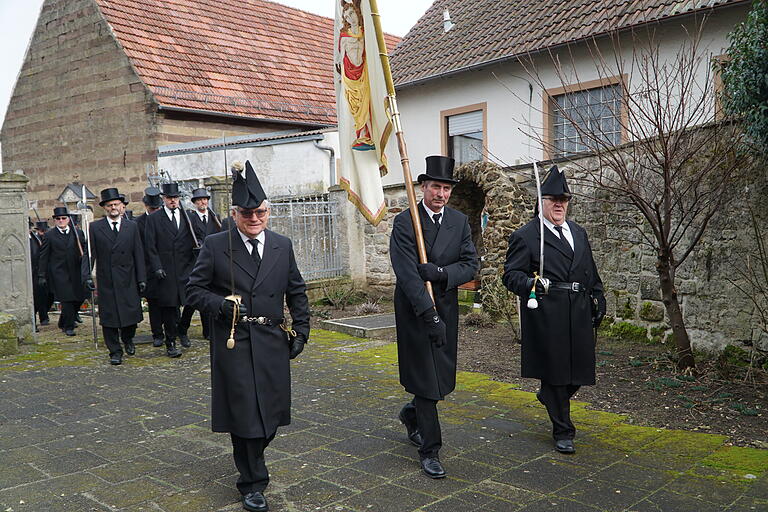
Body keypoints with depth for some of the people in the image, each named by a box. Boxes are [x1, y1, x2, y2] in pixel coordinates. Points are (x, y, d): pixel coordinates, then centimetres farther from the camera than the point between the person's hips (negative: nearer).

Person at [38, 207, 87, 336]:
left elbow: (84, 249, 13)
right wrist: (42, 275, -1)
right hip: (59, 273, -3)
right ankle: (68, 327, 6)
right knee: (67, 300, -8)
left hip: (76, 272, 3)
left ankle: (63, 323, 26)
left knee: (79, 299, 4)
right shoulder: (49, 235, 2)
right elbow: (43, 256, 2)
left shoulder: (78, 232, 9)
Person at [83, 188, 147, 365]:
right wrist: (87, 275, -10)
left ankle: (128, 340, 32)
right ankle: (115, 351, 13)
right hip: (106, 281, -1)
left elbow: (138, 254, 5)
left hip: (128, 280, 1)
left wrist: (141, 278, 1)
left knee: (132, 313, 3)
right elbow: (89, 254, 1)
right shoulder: (95, 227, 3)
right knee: (109, 317, 1)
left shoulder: (132, 226, 6)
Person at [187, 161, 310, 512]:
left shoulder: (283, 246, 6)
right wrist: (221, 304, -18)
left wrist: (301, 331, 6)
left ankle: (250, 459, 42)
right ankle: (253, 483, 17)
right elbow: (195, 290, 0)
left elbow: (297, 293, 12)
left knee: (271, 413, 13)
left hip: (272, 342, 4)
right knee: (244, 414, 0)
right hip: (233, 343, -3)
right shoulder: (214, 246, -4)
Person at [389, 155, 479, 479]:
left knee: (444, 376, 13)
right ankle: (430, 450, 10)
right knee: (424, 376, -1)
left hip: (447, 307, 5)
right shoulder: (404, 222, -11)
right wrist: (430, 315, -25)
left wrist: (441, 273, -21)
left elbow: (470, 264, 0)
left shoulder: (459, 222, 5)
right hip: (414, 308, -5)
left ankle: (411, 414, 42)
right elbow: (406, 274, -19)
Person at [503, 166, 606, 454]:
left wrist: (598, 301, 16)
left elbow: (592, 274, 23)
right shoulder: (525, 236, -3)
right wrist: (530, 284, -27)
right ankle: (563, 432, 18)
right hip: (547, 318, -6)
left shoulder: (578, 233, 17)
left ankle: (549, 397, 42)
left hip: (579, 316, 6)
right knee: (554, 372, 3)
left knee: (579, 371, 10)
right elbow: (511, 274, -8)